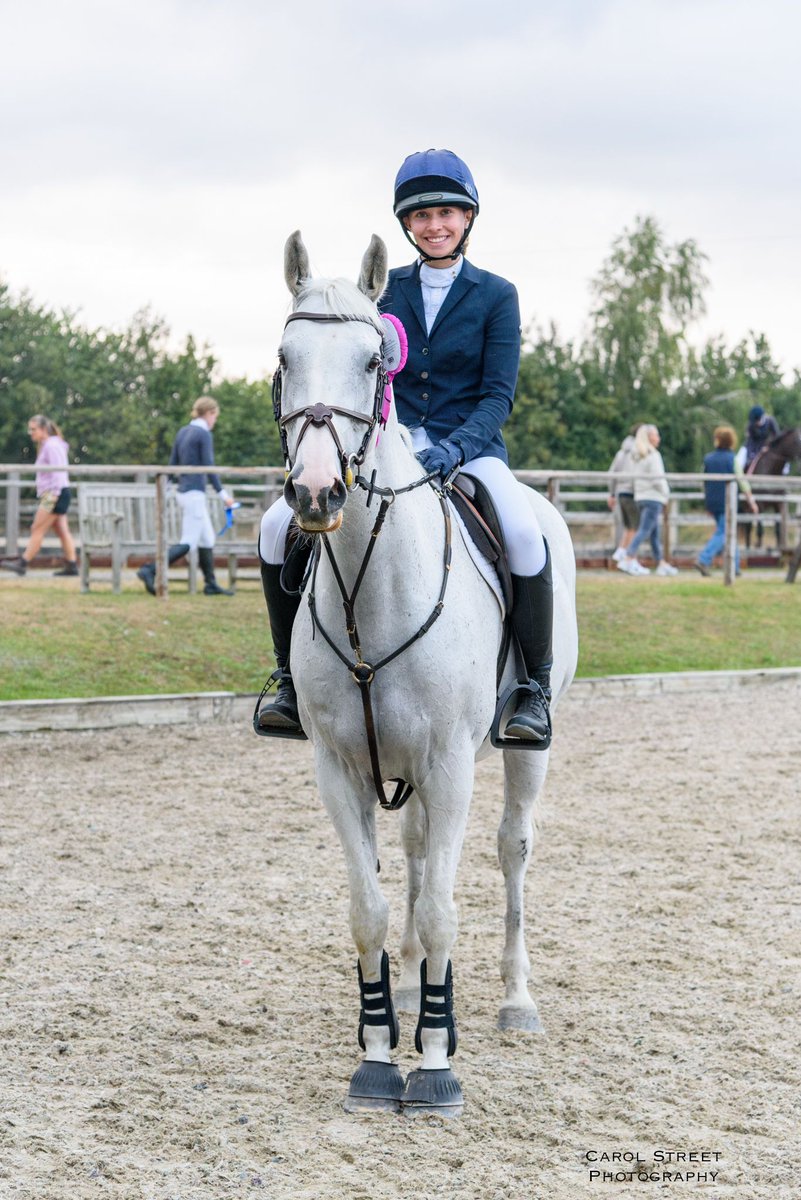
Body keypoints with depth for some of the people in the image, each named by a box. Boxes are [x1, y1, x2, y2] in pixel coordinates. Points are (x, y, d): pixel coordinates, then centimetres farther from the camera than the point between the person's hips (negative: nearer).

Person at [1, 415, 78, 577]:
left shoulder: (52, 445, -11)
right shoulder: (45, 446, 19)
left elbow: (57, 471, -18)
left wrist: (54, 494, -22)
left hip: (55, 493, -10)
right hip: (51, 494, 10)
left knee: (37, 529, -8)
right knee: (62, 531, 6)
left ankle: (23, 563, -7)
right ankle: (71, 565, 4)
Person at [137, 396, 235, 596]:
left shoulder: (182, 432, 11)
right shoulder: (204, 434, -11)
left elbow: (172, 464, 13)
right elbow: (209, 468, -15)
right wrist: (222, 494, -10)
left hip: (183, 492, 9)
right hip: (195, 494, -9)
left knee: (207, 538, 14)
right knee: (187, 543, -9)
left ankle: (211, 584, 17)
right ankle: (150, 571, -18)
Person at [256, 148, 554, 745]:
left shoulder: (496, 296, 3)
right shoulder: (383, 290, 10)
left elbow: (498, 395, -4)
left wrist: (453, 448, -22)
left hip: (469, 448, -3)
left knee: (524, 534, -35)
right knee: (279, 526, -17)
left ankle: (535, 688, -16)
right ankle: (295, 680, -1)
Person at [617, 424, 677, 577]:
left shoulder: (637, 456, 13)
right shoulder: (653, 455, -12)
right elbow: (658, 479, -16)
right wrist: (665, 495, -3)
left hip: (641, 497, 9)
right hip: (653, 497, -9)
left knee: (655, 532, 13)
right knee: (644, 530, -11)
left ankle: (661, 563, 17)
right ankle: (628, 560, -19)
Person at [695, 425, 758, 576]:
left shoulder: (708, 458, 6)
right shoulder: (732, 459, -9)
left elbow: (704, 482, 12)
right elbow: (742, 481, -8)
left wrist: (708, 504, 21)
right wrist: (751, 501, 0)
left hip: (712, 502, 6)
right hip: (727, 501, -6)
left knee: (726, 533, 16)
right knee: (722, 533, -4)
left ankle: (734, 566, 19)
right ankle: (703, 560, -20)